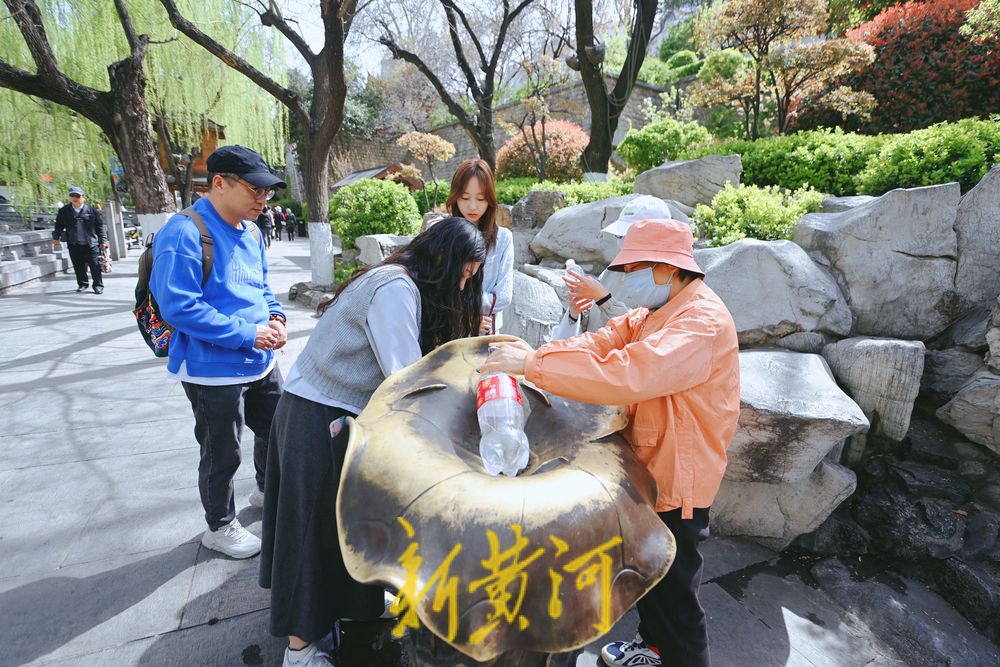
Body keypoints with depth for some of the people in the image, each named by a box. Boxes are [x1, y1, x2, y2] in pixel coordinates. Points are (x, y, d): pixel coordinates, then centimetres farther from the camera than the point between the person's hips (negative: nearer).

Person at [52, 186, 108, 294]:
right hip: (74, 245, 3)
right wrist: (56, 237, 9)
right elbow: (59, 225, 16)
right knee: (78, 267, 8)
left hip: (91, 243, -3)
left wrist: (103, 240, -2)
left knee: (95, 266, -3)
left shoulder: (92, 210, -1)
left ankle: (98, 285, 6)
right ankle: (82, 284, 22)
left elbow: (100, 226, 2)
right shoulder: (64, 211, 5)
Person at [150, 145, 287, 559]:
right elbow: (178, 306, -24)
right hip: (214, 370, -8)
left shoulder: (251, 232, 7)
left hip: (261, 363, 8)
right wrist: (247, 334, -23)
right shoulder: (184, 233, -19)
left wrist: (275, 316, -4)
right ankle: (220, 527, 34)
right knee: (221, 455, 10)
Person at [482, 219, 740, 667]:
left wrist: (533, 364, -37)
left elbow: (626, 374, -40)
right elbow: (603, 341, -4)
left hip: (679, 479, -9)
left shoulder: (702, 323, -26)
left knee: (673, 589, 10)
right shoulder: (656, 313, 7)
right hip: (652, 467, 9)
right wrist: (533, 353, -21)